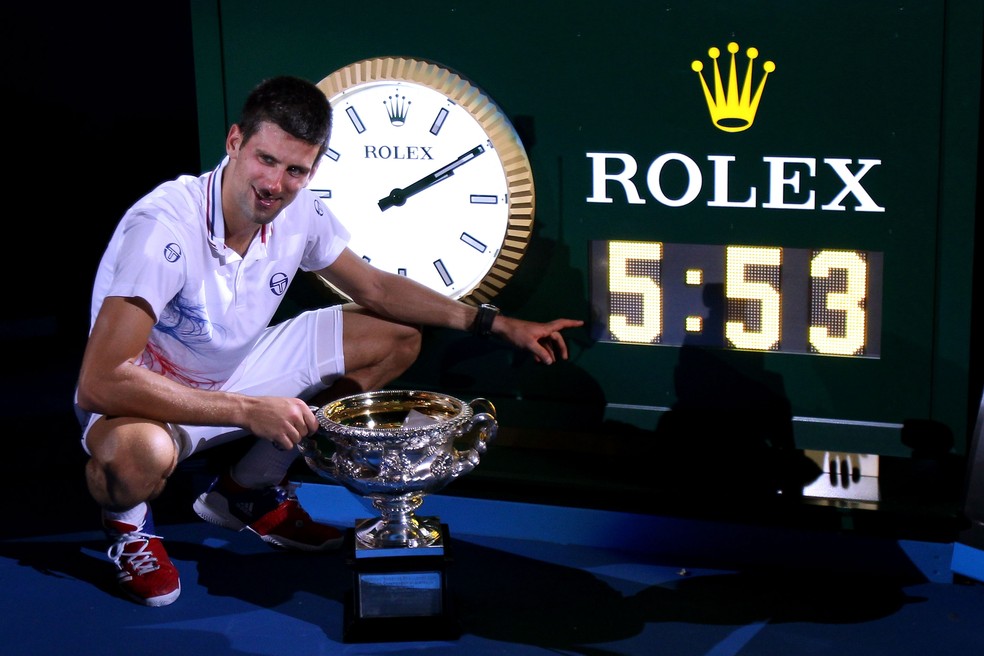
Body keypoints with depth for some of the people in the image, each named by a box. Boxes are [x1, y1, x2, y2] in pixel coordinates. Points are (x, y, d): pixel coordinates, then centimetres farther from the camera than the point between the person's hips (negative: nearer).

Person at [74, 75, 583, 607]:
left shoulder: (299, 212, -13)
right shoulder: (164, 228, -34)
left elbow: (374, 288, 5)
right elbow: (101, 382, -37)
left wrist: (498, 324, -1)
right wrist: (250, 410, -37)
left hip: (234, 370, 7)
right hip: (146, 397, -7)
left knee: (396, 338, 2)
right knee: (138, 454, -42)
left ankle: (247, 490, 13)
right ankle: (128, 521, 0)